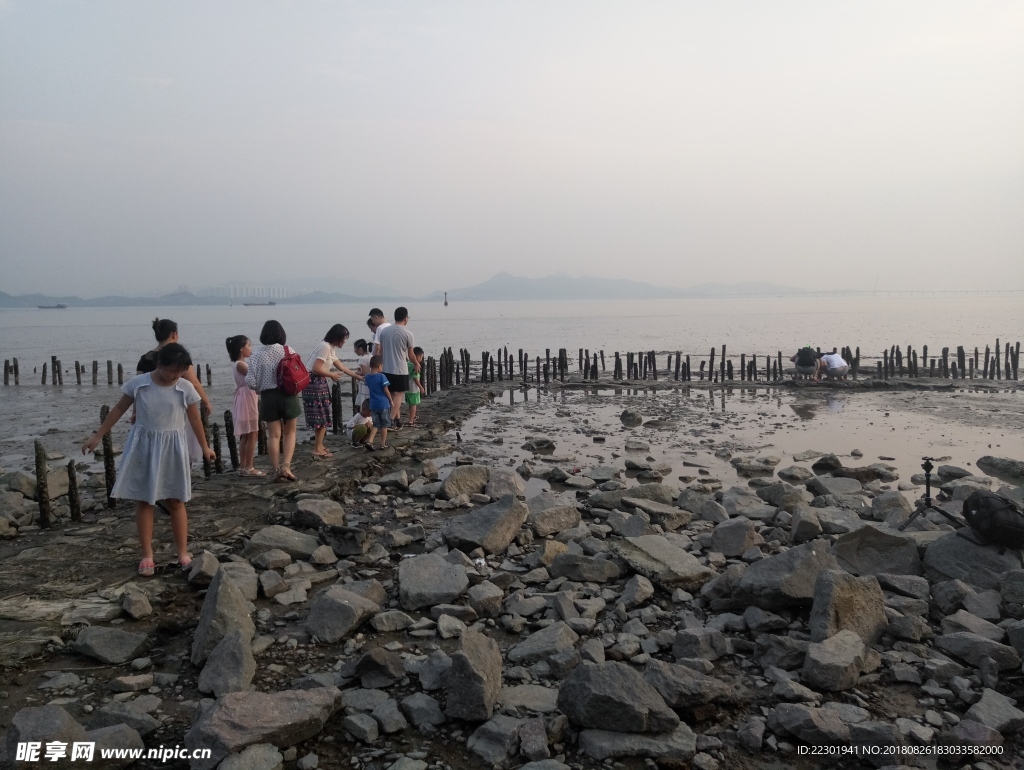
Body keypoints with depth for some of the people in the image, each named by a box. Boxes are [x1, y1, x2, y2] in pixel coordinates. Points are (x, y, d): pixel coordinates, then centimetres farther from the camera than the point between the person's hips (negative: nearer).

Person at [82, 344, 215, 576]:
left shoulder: (185, 388, -8)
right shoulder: (138, 384, -8)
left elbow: (195, 420, 4)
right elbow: (119, 410, 3)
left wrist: (205, 447, 12)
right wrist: (97, 437, 5)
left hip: (172, 448, 0)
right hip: (143, 445, 0)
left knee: (175, 502, 5)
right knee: (144, 501, 5)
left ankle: (183, 554, 12)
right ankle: (147, 556, 12)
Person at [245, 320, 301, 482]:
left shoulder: (257, 355, -5)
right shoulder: (288, 351, -6)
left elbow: (251, 381, -6)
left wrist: (260, 388, 14)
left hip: (268, 397, 0)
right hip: (288, 395, 0)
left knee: (274, 435, 10)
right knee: (290, 432, 14)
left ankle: (277, 470, 10)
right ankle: (286, 466, 0)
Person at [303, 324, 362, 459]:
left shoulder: (330, 349, 15)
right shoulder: (325, 347, -16)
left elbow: (342, 367, 25)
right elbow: (316, 368, -23)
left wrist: (357, 376, 30)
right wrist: (332, 375, -9)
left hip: (319, 383, 10)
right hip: (313, 383, -10)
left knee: (322, 416, 14)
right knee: (321, 417, -5)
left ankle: (319, 446, 22)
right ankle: (317, 450, 0)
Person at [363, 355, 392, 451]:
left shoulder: (367, 377, 3)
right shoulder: (382, 376, -13)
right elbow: (386, 390, -11)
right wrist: (391, 400, 1)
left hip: (373, 405, 5)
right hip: (383, 404, -5)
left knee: (376, 424, 12)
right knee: (384, 425, 8)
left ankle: (369, 440, -6)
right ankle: (383, 443, 13)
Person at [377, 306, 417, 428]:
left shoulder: (384, 330, 3)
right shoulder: (407, 333, -10)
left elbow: (380, 351, 8)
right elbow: (410, 354, 2)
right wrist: (416, 364, 20)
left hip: (386, 369, 5)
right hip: (400, 369, -5)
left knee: (392, 395, 14)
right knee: (398, 395, 2)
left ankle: (398, 419, 19)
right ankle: (391, 420, -7)